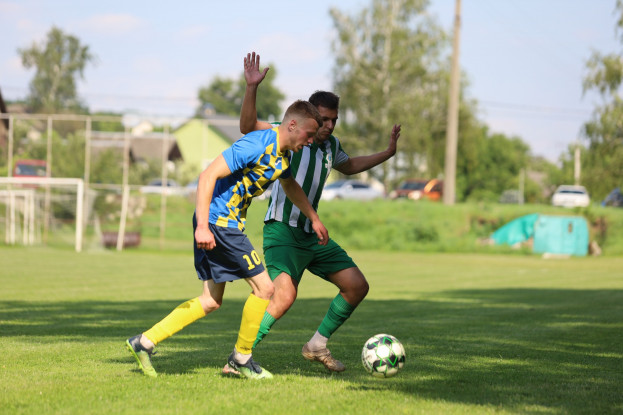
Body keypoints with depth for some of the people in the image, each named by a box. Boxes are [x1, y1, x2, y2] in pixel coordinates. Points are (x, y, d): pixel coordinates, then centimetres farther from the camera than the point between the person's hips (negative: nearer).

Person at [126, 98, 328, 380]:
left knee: (211, 301, 12)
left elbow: (290, 186, 33)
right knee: (263, 287, -5)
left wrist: (314, 219, 30)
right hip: (217, 221, -10)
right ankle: (241, 358, 9)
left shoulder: (283, 155, 9)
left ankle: (144, 342, 13)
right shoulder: (257, 145, -21)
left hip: (228, 223, 10)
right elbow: (208, 176, -25)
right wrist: (202, 226, -29)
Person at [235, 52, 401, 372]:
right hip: (282, 232, -8)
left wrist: (387, 153, 27)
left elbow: (349, 166, 33)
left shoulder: (331, 145, 10)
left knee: (357, 286, 5)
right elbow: (248, 127, -26)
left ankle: (317, 345, 19)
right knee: (285, 295, -27)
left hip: (312, 234, 8)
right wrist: (252, 88, -38)